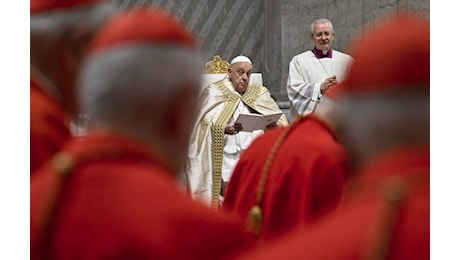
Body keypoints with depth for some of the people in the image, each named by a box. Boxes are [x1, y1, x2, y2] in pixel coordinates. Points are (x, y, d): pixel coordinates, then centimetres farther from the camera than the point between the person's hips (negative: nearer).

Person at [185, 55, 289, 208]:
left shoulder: (260, 93, 19)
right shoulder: (214, 92, 9)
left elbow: (281, 120, 11)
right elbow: (207, 124, -5)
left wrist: (275, 125, -13)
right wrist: (224, 129, -25)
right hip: (227, 155, -2)